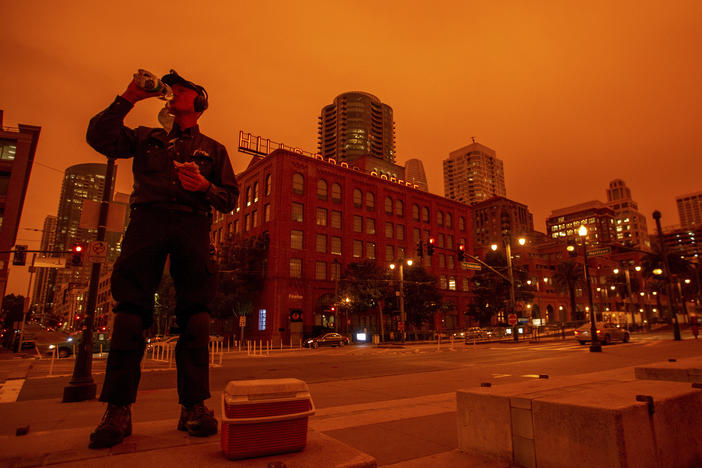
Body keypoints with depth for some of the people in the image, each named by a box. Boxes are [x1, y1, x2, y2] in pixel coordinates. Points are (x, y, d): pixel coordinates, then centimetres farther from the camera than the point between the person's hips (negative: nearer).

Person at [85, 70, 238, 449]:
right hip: (148, 219, 1)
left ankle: (194, 407, -7)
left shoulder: (213, 149, 24)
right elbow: (99, 138, 11)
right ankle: (118, 410, -2)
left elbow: (230, 200, 14)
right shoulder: (146, 138, 28)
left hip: (193, 225, 0)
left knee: (195, 314, -10)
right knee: (131, 309, -8)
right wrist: (128, 98, 8)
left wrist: (204, 186, -6)